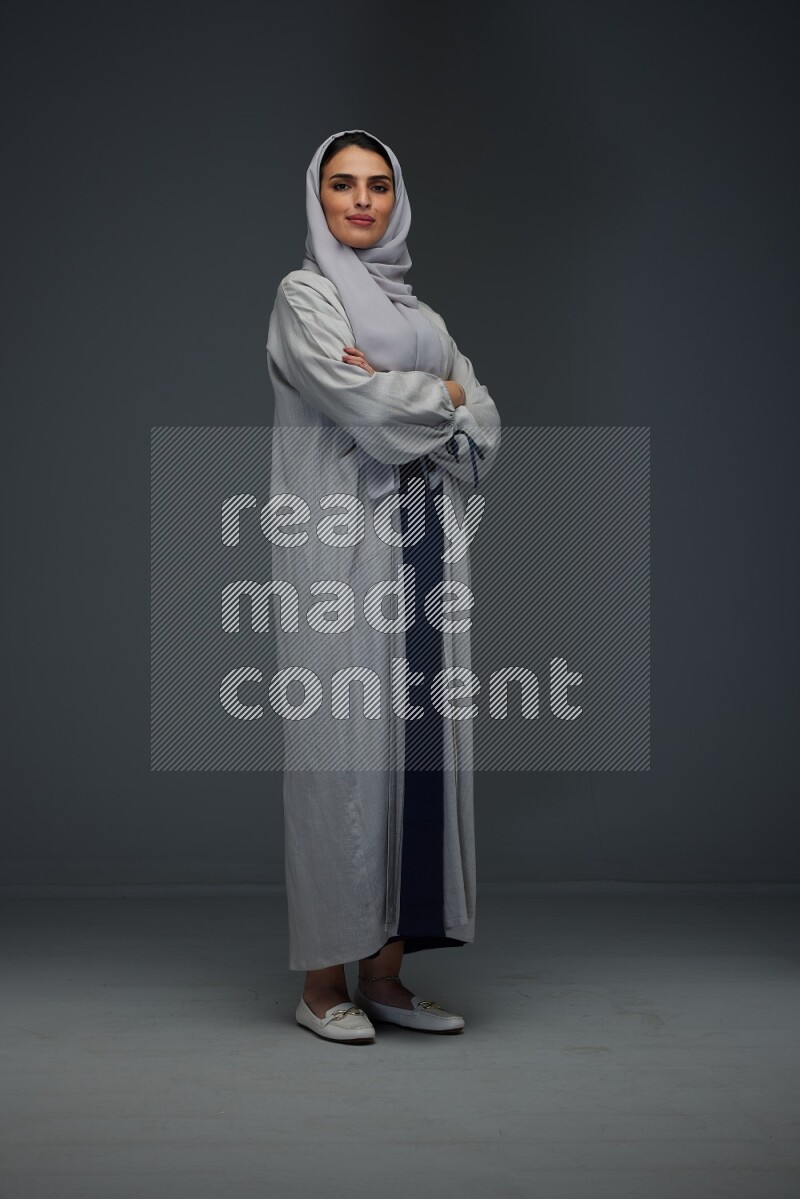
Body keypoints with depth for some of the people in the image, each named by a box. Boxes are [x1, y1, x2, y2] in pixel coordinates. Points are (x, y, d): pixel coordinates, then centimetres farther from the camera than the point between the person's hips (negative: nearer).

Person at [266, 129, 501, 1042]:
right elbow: (365, 409, -13)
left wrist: (398, 398, -6)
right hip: (343, 549, -6)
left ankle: (385, 972, 11)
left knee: (417, 745, 2)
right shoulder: (305, 295, 4)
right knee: (343, 749, -6)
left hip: (424, 548, 6)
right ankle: (324, 980, 4)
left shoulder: (419, 311, 22)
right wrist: (444, 396, 3)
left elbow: (484, 434, 10)